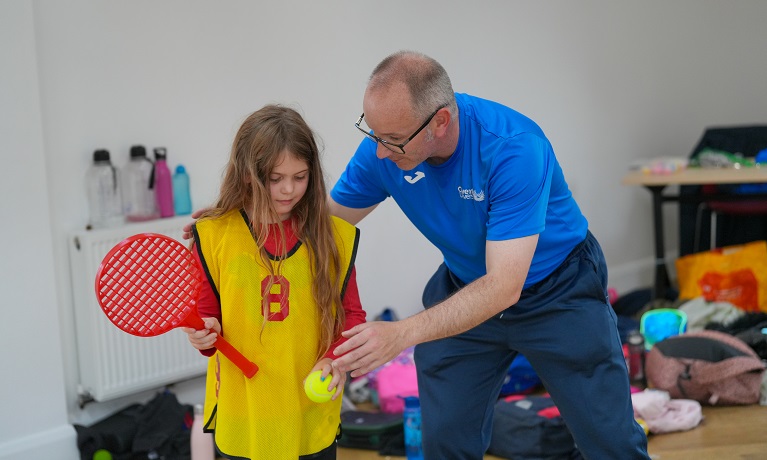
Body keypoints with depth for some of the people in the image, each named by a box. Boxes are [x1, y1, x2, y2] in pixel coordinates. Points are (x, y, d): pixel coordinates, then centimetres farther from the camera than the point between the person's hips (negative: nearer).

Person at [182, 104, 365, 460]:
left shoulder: (334, 236, -2)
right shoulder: (213, 234, -5)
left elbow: (351, 314, 4)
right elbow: (206, 312, 5)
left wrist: (337, 357, -12)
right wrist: (205, 334, -16)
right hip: (242, 414, 0)